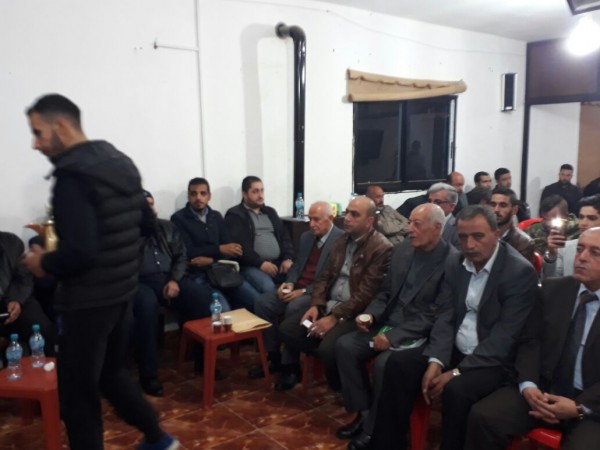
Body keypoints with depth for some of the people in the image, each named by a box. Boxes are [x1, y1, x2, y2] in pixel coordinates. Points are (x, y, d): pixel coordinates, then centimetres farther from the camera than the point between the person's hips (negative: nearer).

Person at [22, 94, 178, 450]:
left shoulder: (73, 175, -20)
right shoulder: (121, 162, 7)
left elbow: (80, 253, -27)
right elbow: (145, 221, 16)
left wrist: (44, 263, -8)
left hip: (88, 300, -9)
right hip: (122, 290, 9)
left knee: (77, 391, 7)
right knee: (112, 373, 24)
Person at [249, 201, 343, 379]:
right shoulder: (306, 237, 15)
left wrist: (304, 291, -21)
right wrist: (290, 283, -4)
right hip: (297, 288, 8)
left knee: (293, 308, -33)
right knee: (263, 302, -12)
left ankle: (290, 365, -15)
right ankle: (274, 358, 0)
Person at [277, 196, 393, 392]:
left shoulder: (382, 248, -14)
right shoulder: (341, 241, 11)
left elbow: (366, 294, -19)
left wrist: (335, 318, -21)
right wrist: (316, 305, -3)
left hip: (355, 313, -7)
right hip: (329, 305, 7)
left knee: (328, 346, -29)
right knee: (287, 328, -7)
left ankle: (341, 390, 0)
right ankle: (295, 370, 19)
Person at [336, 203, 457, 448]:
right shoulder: (402, 249, 6)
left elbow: (436, 314, -19)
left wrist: (394, 336, -23)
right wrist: (370, 314, -7)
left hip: (420, 334, -7)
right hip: (388, 323, 7)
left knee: (384, 363, -29)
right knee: (344, 345, -10)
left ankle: (374, 429, -4)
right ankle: (364, 412, 5)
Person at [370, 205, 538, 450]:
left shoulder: (520, 272, -16)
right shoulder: (454, 263, 3)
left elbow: (505, 335, -20)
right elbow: (445, 316, 1)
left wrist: (457, 372, -23)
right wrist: (436, 361, -15)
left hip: (493, 360, -6)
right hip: (455, 351, 6)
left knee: (456, 389, -33)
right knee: (398, 362, -11)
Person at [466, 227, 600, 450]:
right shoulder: (553, 289, 7)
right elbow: (531, 341, 5)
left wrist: (580, 407, -18)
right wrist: (528, 385, -10)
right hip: (544, 390, 3)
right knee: (482, 417, -18)